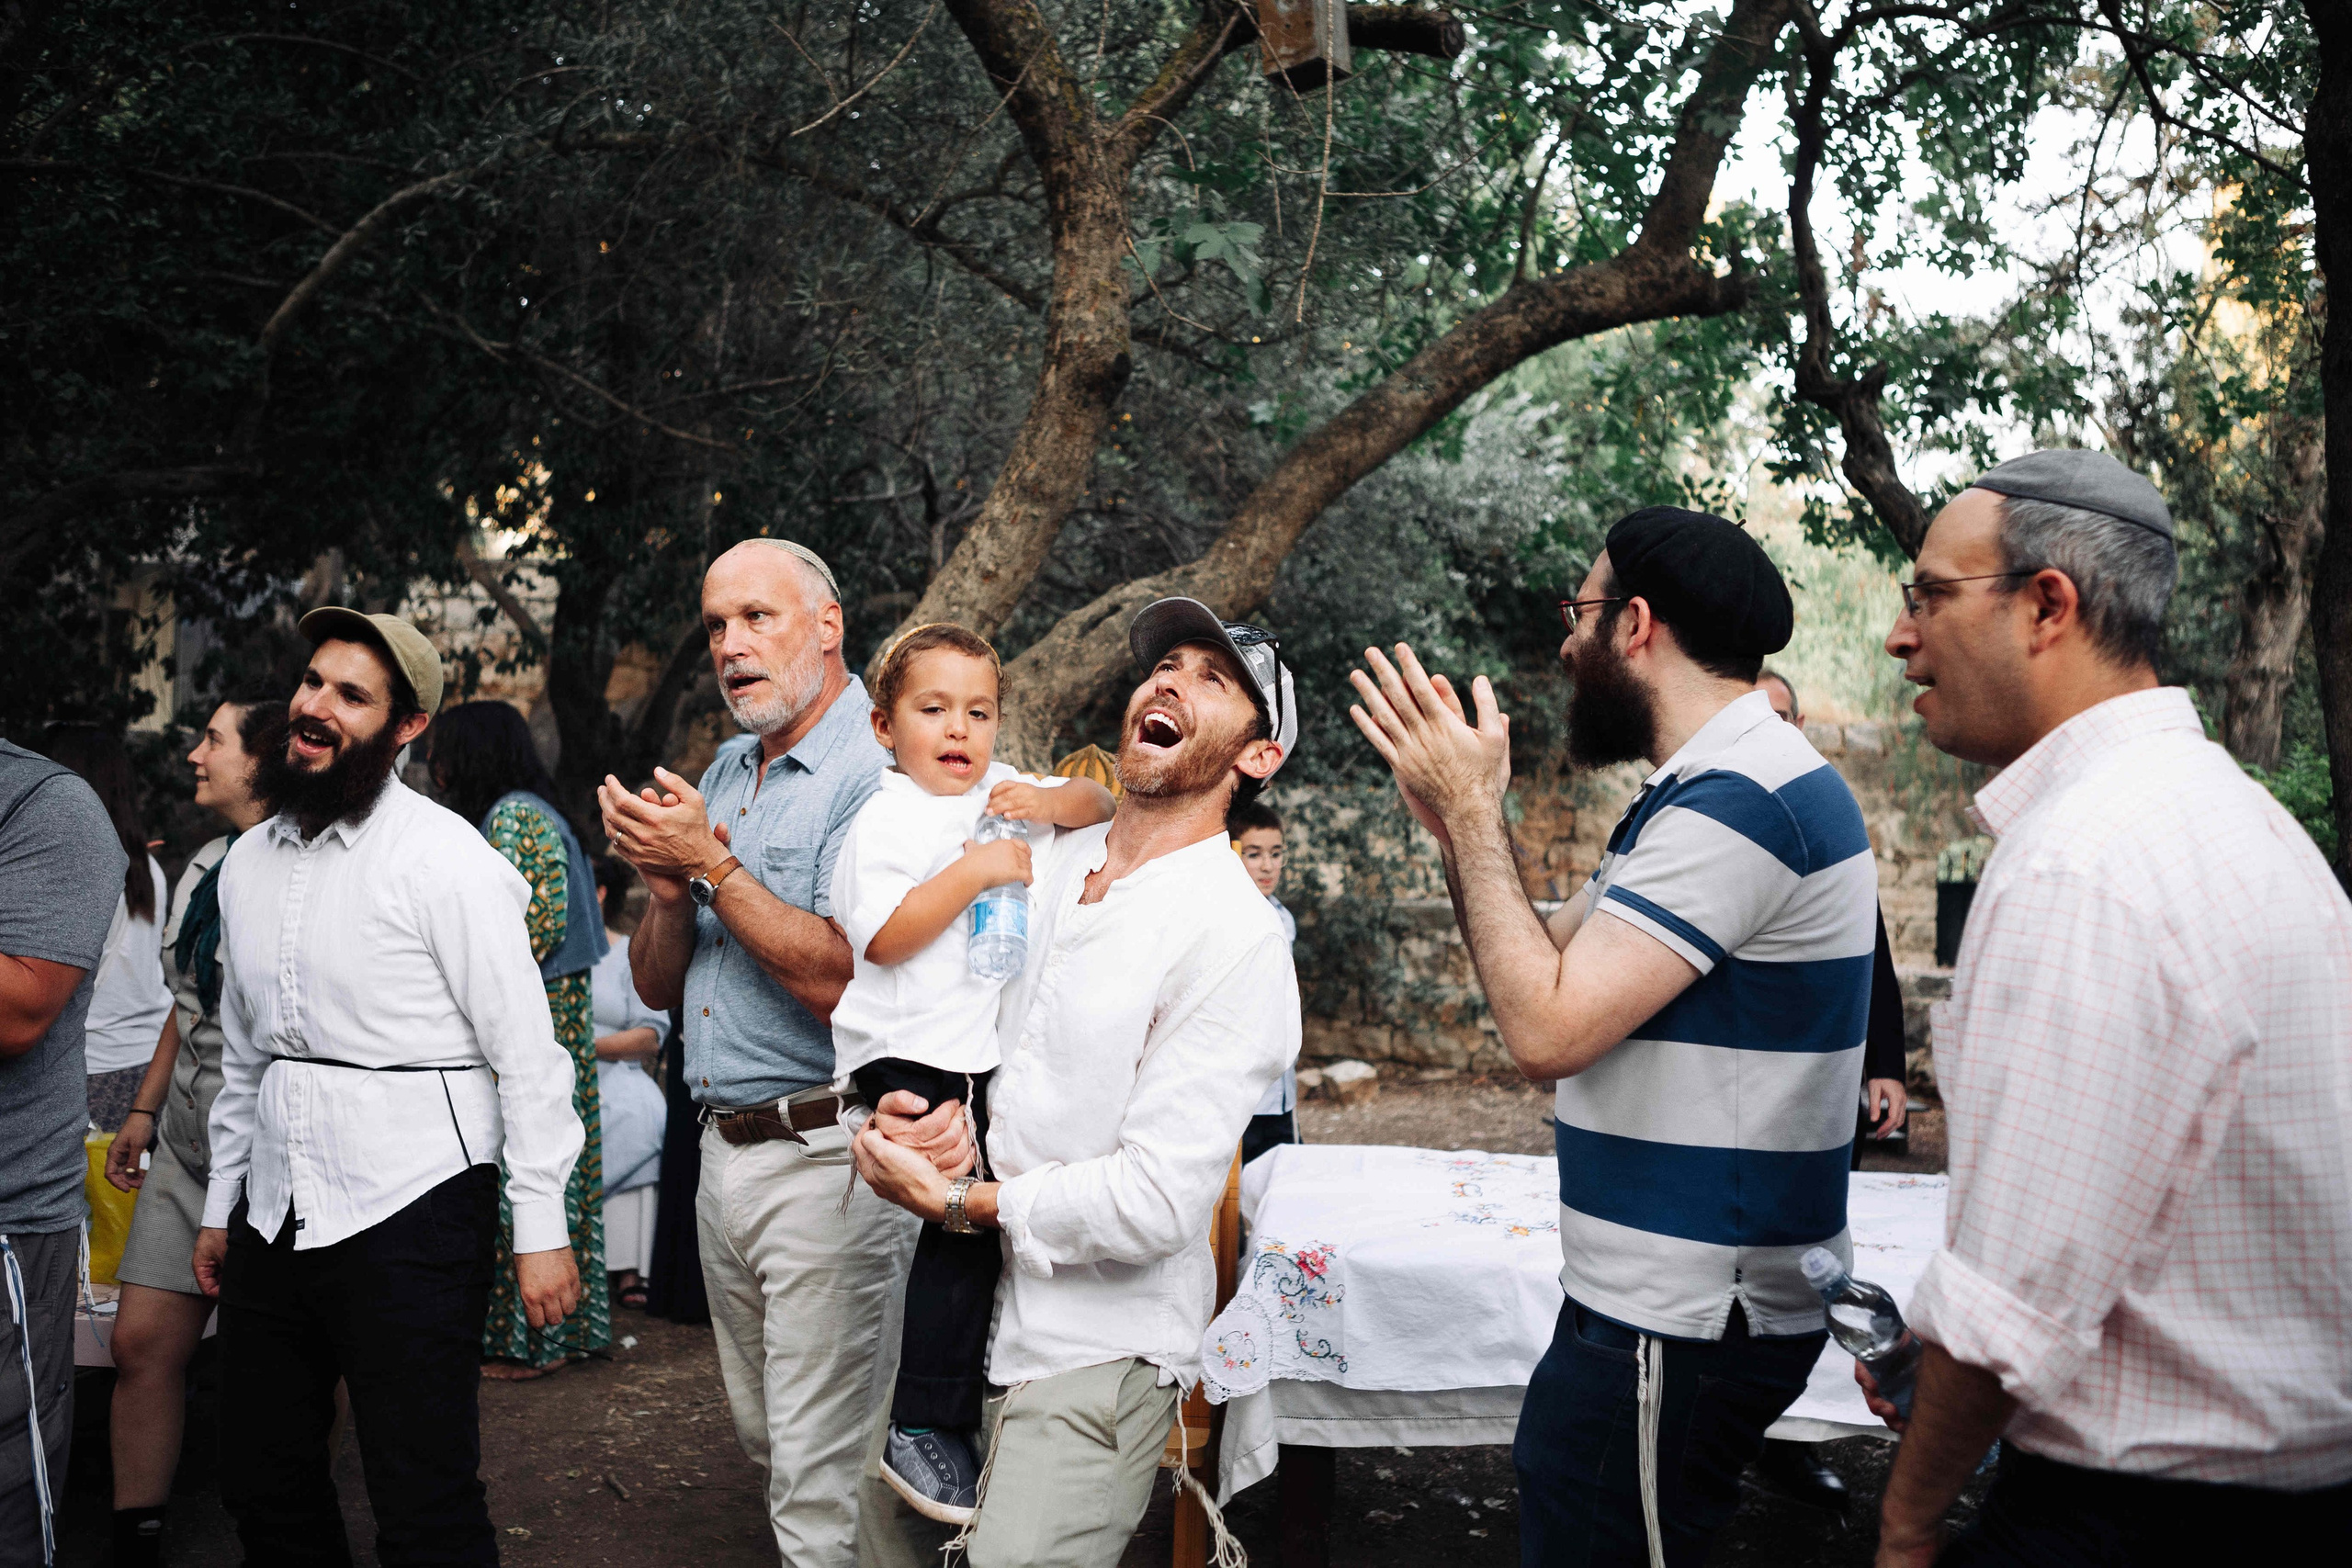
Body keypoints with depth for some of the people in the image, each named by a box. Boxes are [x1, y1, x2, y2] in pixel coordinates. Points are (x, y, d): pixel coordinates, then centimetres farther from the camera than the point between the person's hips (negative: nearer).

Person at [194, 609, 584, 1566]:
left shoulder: (445, 857, -10)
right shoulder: (250, 860, 12)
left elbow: (526, 1052, -11)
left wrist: (541, 1231, -14)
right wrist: (219, 1205, 20)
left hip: (410, 1208, -7)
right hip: (273, 1216, 7)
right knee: (264, 1490, 15)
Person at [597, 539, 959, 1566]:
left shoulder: (878, 775, -14)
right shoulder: (723, 775, 13)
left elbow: (842, 980, -25)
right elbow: (657, 984, 14)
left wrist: (712, 863, -17)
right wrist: (668, 889, -6)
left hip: (823, 1159, -8)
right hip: (724, 1152, 8)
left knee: (823, 1483, -2)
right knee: (765, 1443, 20)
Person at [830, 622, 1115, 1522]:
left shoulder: (1000, 793, 13)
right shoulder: (888, 818, -8)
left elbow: (1098, 804, 18)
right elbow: (884, 937, -18)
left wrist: (1051, 803, -4)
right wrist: (978, 869, -20)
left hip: (995, 1053, 8)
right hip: (914, 1058, -8)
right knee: (965, 1221, -14)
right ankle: (919, 1430, -3)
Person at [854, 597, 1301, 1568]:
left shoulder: (1235, 940, -17)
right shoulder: (1045, 862, 5)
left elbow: (1155, 1202, -22)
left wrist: (957, 1201, -15)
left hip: (1097, 1350, -7)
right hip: (967, 1305, 7)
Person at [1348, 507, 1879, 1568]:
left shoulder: (1738, 801, -20)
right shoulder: (1717, 787, 15)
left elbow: (1548, 1028, -24)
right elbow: (1556, 964, 15)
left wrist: (1473, 806, -15)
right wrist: (1455, 818, 5)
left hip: (1684, 1324, -10)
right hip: (1675, 1296, 10)